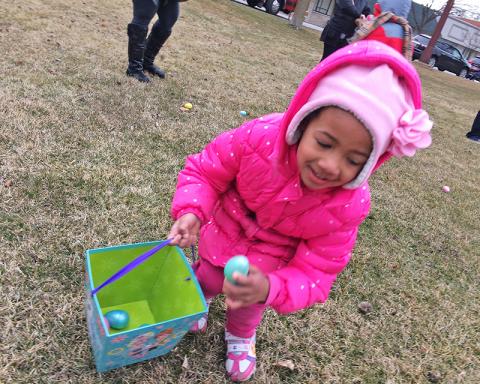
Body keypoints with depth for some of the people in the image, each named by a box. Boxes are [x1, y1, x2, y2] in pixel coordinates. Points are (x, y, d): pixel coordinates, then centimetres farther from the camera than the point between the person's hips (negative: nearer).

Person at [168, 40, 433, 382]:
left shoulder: (349, 206, -34)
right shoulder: (260, 137, -37)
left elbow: (315, 273, -29)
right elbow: (204, 172, -21)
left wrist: (269, 289, -49)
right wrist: (191, 211, -40)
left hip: (271, 261, 0)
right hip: (224, 231, 0)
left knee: (250, 305, 20)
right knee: (210, 279, 21)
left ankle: (241, 333, 60)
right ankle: (198, 296, 63)